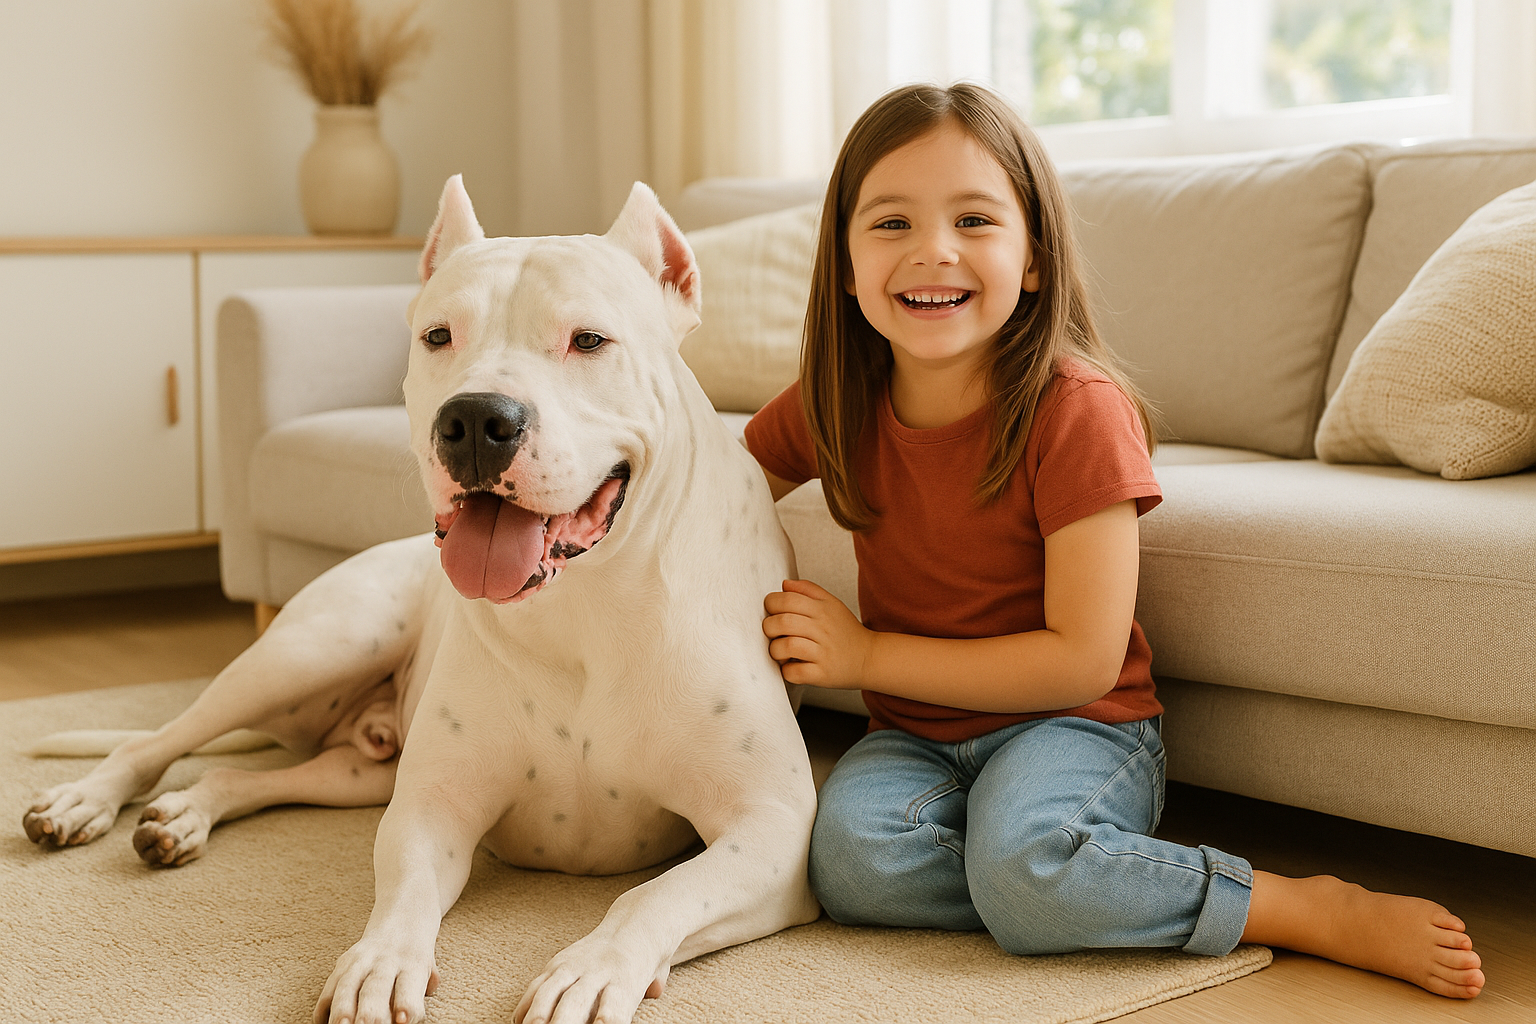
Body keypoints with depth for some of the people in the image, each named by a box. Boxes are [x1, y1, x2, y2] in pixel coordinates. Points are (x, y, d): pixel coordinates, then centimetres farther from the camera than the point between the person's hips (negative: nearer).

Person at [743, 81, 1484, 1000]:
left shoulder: (1076, 410, -18)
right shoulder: (834, 404, -3)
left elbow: (1083, 662, -19)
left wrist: (869, 654, -16)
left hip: (1076, 727, -4)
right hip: (916, 737, 4)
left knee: (1017, 859, -35)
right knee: (853, 856, -28)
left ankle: (1324, 913, -17)